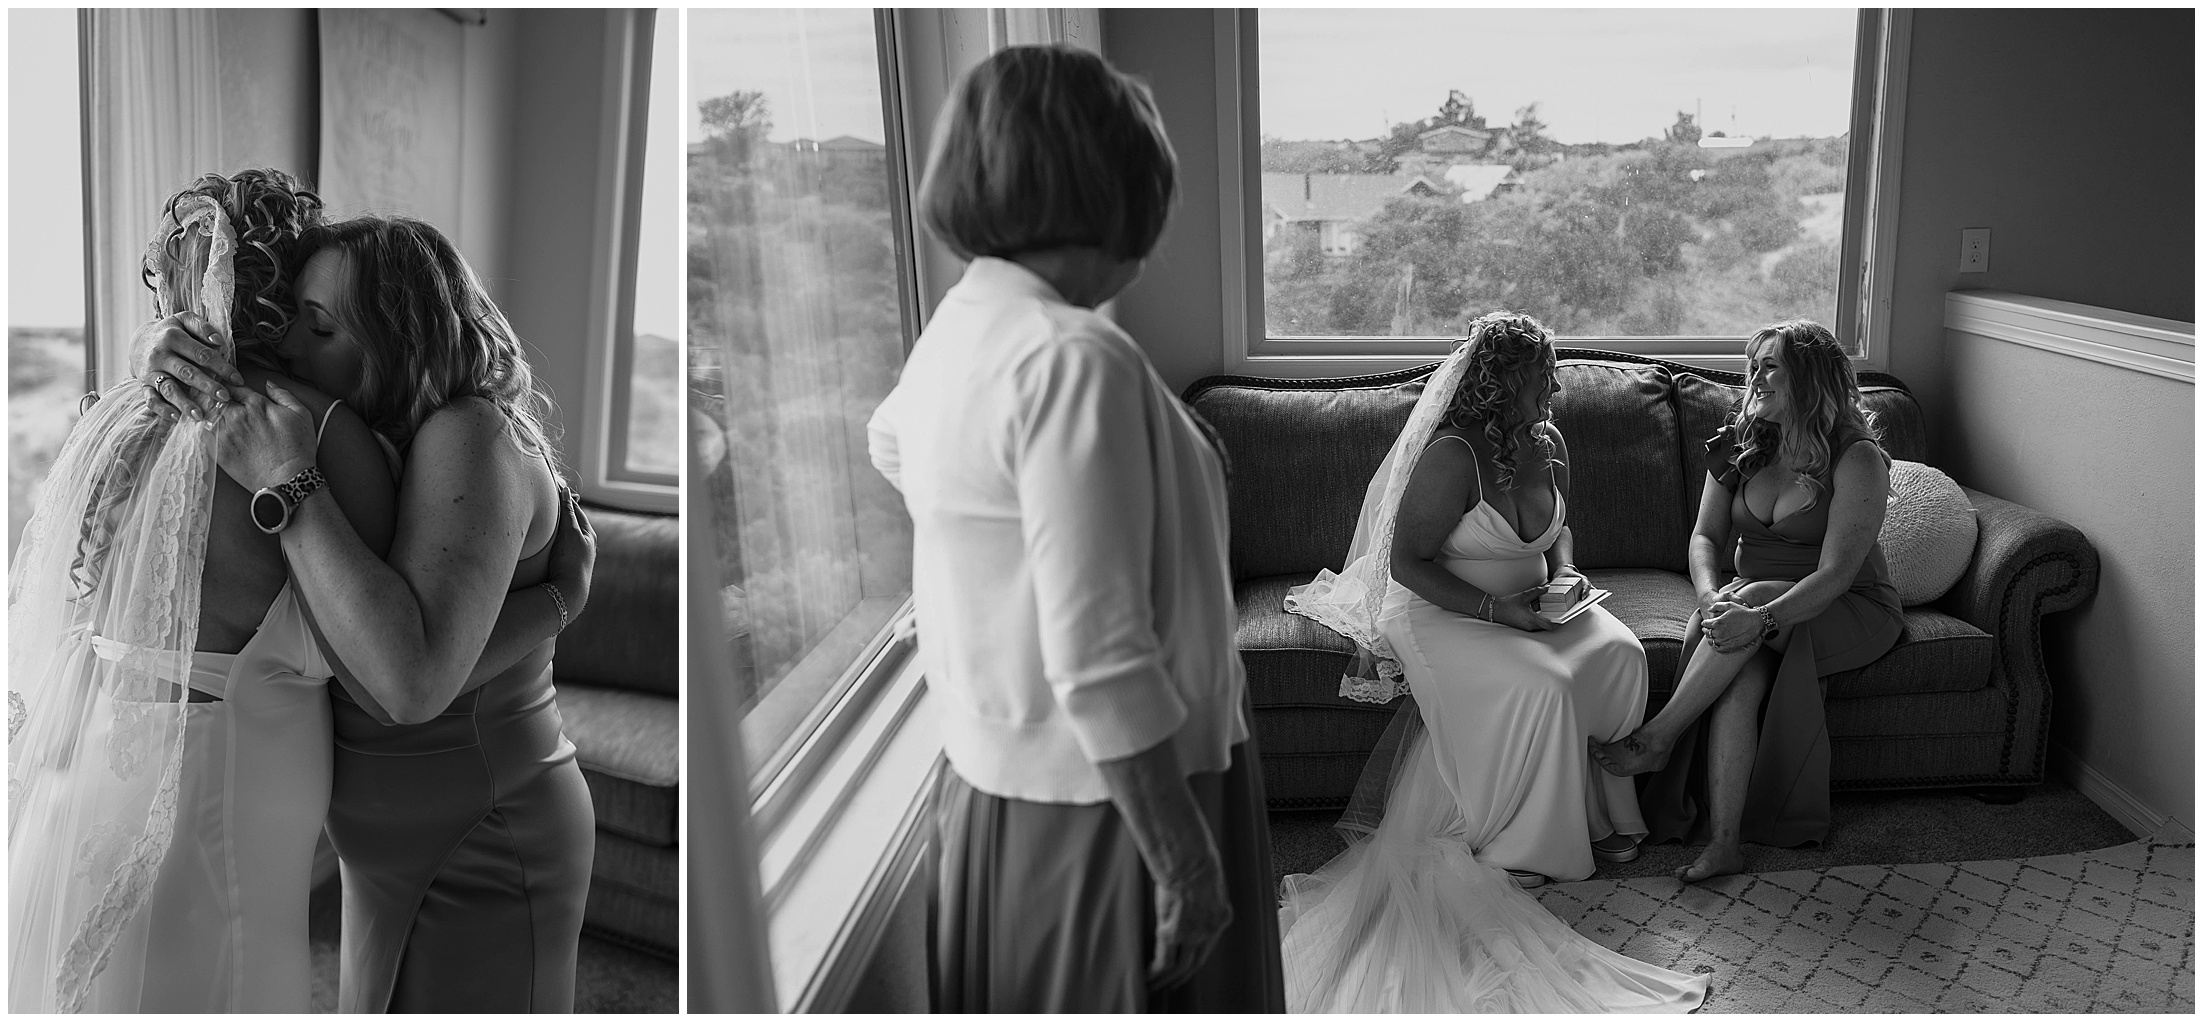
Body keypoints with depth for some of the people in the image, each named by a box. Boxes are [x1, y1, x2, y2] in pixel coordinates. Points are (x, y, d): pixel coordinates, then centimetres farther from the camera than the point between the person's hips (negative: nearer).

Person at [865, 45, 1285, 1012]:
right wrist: (1186, 859, -20)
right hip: (1105, 801, -9)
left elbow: (891, 443, 28)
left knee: (1028, 991, 20)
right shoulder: (1075, 358, -24)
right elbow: (1101, 661, -26)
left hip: (994, 785, 9)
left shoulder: (957, 325, 4)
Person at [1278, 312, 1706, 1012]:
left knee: (1620, 653, -17)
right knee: (1540, 686, -30)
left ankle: (1598, 815, -5)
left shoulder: (1547, 442, 3)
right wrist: (1493, 609, -24)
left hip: (1531, 606, 7)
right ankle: (1509, 842, -13)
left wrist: (1563, 571, -2)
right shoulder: (1450, 458, -21)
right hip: (1442, 613, -7)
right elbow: (1406, 563, -20)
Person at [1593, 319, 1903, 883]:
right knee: (1744, 673, -31)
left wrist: (1762, 617, -37)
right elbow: (1705, 535, 2)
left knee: (1753, 597, -35)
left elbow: (1836, 572, -22)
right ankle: (1723, 841, -35)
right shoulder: (1741, 445, 4)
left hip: (1848, 610, -4)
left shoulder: (1857, 458, -14)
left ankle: (1656, 738, -28)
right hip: (1753, 597, 4)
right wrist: (1710, 596, -21)